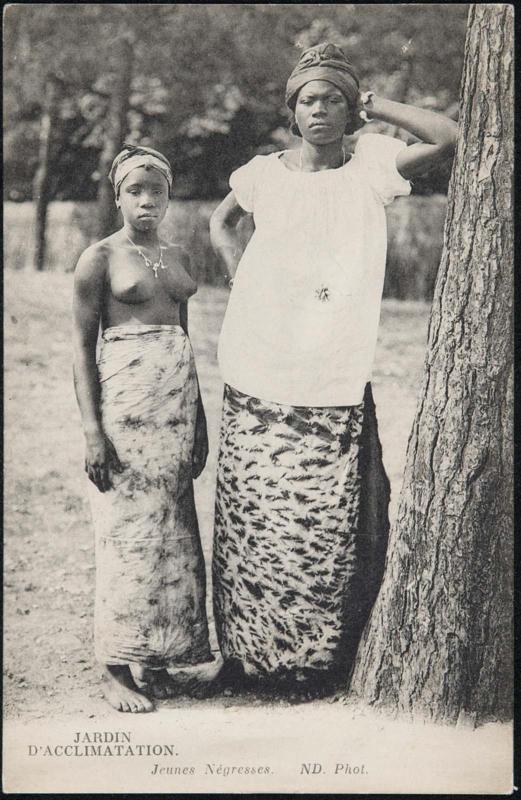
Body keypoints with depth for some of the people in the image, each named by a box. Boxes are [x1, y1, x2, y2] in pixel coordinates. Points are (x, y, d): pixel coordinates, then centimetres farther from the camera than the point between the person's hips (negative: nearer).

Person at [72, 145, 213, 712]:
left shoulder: (177, 257, 15)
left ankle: (155, 656, 19)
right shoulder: (101, 257, -3)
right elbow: (82, 345, -6)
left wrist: (199, 418, 18)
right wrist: (92, 430, -14)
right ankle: (117, 668, 6)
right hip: (125, 397, -6)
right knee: (128, 528, -4)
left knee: (171, 527, 8)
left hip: (178, 396, 6)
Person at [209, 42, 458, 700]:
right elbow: (220, 220, 25)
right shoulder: (265, 173, 5)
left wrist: (376, 106, -7)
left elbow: (449, 138, -15)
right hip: (257, 380, 2)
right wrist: (235, 269, 9)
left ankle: (312, 662, 16)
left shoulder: (372, 163, 0)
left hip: (335, 386, -1)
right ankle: (244, 653, 21)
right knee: (251, 518, 6)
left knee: (326, 526, 1)